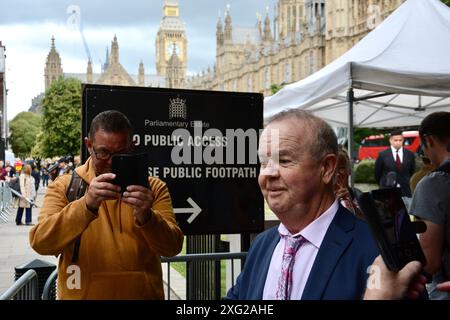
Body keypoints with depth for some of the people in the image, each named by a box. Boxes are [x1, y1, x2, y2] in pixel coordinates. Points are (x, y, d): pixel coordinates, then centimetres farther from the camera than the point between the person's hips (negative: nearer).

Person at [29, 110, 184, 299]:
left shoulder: (153, 188, -3)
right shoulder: (63, 186, -5)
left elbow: (173, 248, -12)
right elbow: (41, 243, -19)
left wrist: (146, 218, -31)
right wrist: (87, 205, -33)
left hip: (142, 294, 1)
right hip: (82, 293, 0)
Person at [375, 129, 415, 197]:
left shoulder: (409, 154, 5)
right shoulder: (383, 155, -1)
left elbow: (412, 172, 14)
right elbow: (377, 174, 6)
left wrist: (408, 184, 11)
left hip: (405, 191, 2)